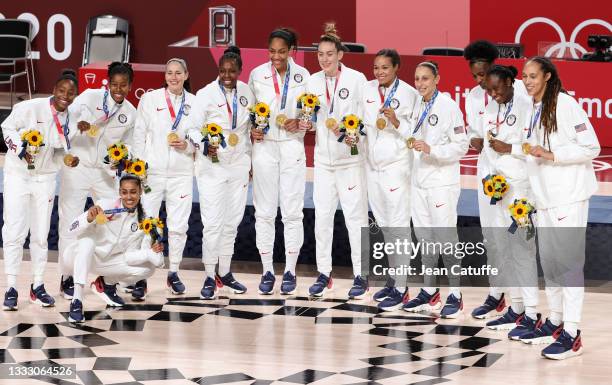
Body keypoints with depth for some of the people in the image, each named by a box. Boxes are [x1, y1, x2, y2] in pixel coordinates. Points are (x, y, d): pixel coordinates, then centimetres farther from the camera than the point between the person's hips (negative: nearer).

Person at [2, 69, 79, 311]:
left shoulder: (70, 121, -2)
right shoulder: (30, 108, -18)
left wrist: (69, 159, -11)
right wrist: (21, 150, -18)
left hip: (45, 178, 4)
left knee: (40, 234, 10)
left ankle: (38, 286, 21)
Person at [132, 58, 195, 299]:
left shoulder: (194, 103, 5)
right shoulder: (150, 99, 3)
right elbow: (139, 135, 4)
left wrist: (187, 146, -9)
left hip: (181, 173, 1)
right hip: (152, 171, -1)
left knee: (178, 225, 5)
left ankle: (173, 274, 19)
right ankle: (141, 278, 2)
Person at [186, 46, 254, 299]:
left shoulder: (246, 92, 4)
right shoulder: (206, 94, -10)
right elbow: (193, 128, -8)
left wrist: (250, 159, 17)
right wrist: (204, 146, -27)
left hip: (239, 164, 5)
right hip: (212, 165, -5)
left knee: (232, 221, 10)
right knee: (213, 222, -9)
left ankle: (225, 272, 21)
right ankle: (210, 277, -3)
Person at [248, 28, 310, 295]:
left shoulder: (302, 76, 3)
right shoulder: (257, 75, 3)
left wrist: (299, 123, -12)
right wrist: (250, 130, -9)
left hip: (292, 147, 0)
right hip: (264, 146, 0)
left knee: (292, 211, 0)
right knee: (264, 211, 3)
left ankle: (290, 271, 8)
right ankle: (267, 271, 10)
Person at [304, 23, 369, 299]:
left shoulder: (356, 79, -7)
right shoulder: (314, 81, 7)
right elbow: (312, 119, 14)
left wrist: (356, 136, -22)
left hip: (350, 157, -5)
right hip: (323, 158, 5)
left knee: (355, 216, -3)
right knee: (322, 216, 7)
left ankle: (360, 276, 3)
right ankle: (323, 274, 15)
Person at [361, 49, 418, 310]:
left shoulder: (407, 93, -10)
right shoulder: (368, 89, 7)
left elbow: (414, 132, -10)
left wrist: (397, 123, -26)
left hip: (396, 165, -6)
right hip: (373, 162, 6)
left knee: (398, 225, -6)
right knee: (384, 223, 12)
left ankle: (401, 288, -3)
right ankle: (393, 279, 21)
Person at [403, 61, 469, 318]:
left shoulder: (448, 107, -11)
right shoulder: (418, 107, 12)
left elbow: (461, 146, -13)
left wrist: (430, 149, -21)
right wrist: (414, 144, 6)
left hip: (442, 183, -8)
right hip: (420, 180, 8)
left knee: (446, 239, -6)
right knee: (425, 239, 12)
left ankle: (455, 296, -1)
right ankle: (429, 293, 19)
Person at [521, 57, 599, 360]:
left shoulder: (564, 104, -11)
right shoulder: (534, 110, 13)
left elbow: (591, 147, -13)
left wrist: (550, 155, -19)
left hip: (569, 195, -8)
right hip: (544, 196, 8)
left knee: (568, 261, -10)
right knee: (548, 260, 13)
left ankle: (571, 335, -11)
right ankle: (555, 322, 24)